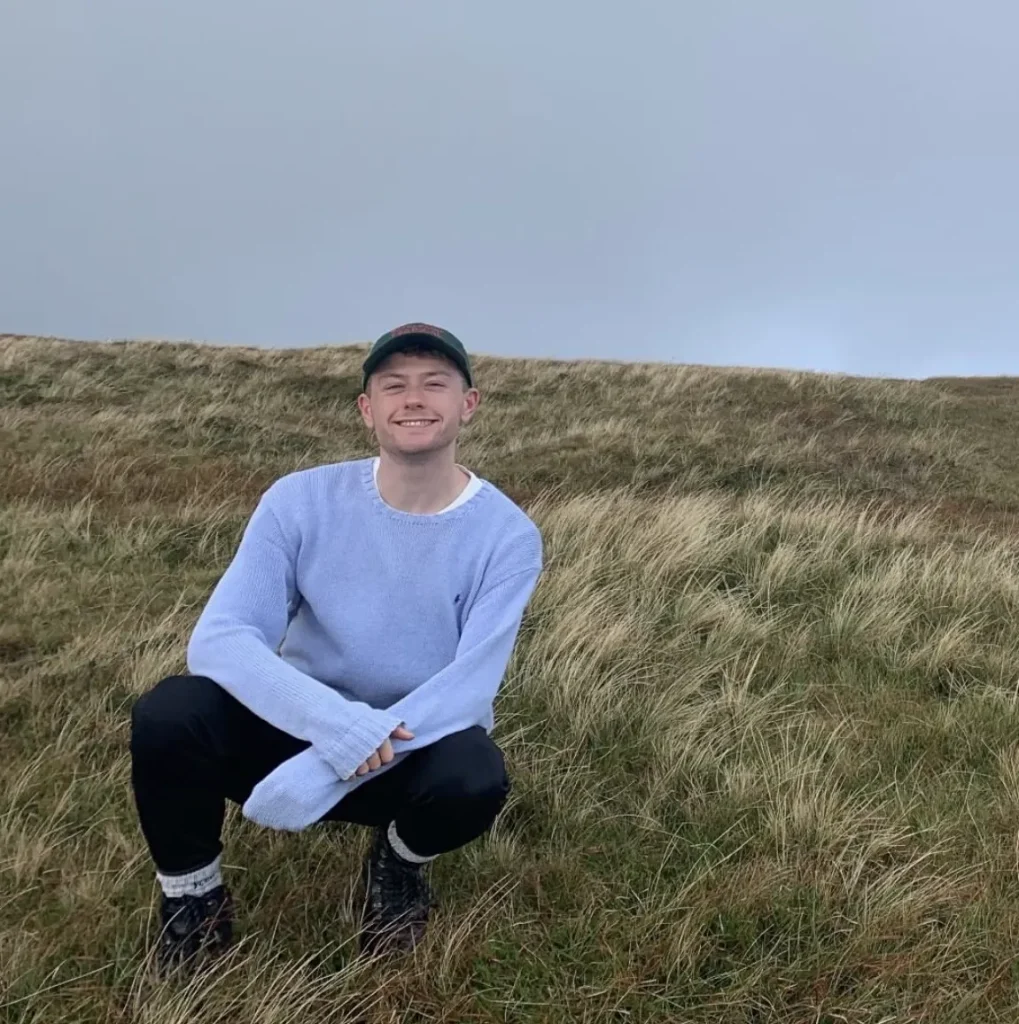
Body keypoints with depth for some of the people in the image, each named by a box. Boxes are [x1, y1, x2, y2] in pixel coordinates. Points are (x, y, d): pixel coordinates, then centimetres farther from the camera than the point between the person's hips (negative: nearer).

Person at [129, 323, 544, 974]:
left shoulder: (507, 534, -15)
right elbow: (218, 640, -21)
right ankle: (193, 898, 2)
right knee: (168, 713, -27)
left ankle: (400, 864, 3)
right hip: (302, 725, 1)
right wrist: (335, 723, -37)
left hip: (419, 744, -1)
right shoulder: (301, 500, -13)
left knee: (475, 778, -35)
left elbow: (468, 687, -23)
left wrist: (326, 771, -33)